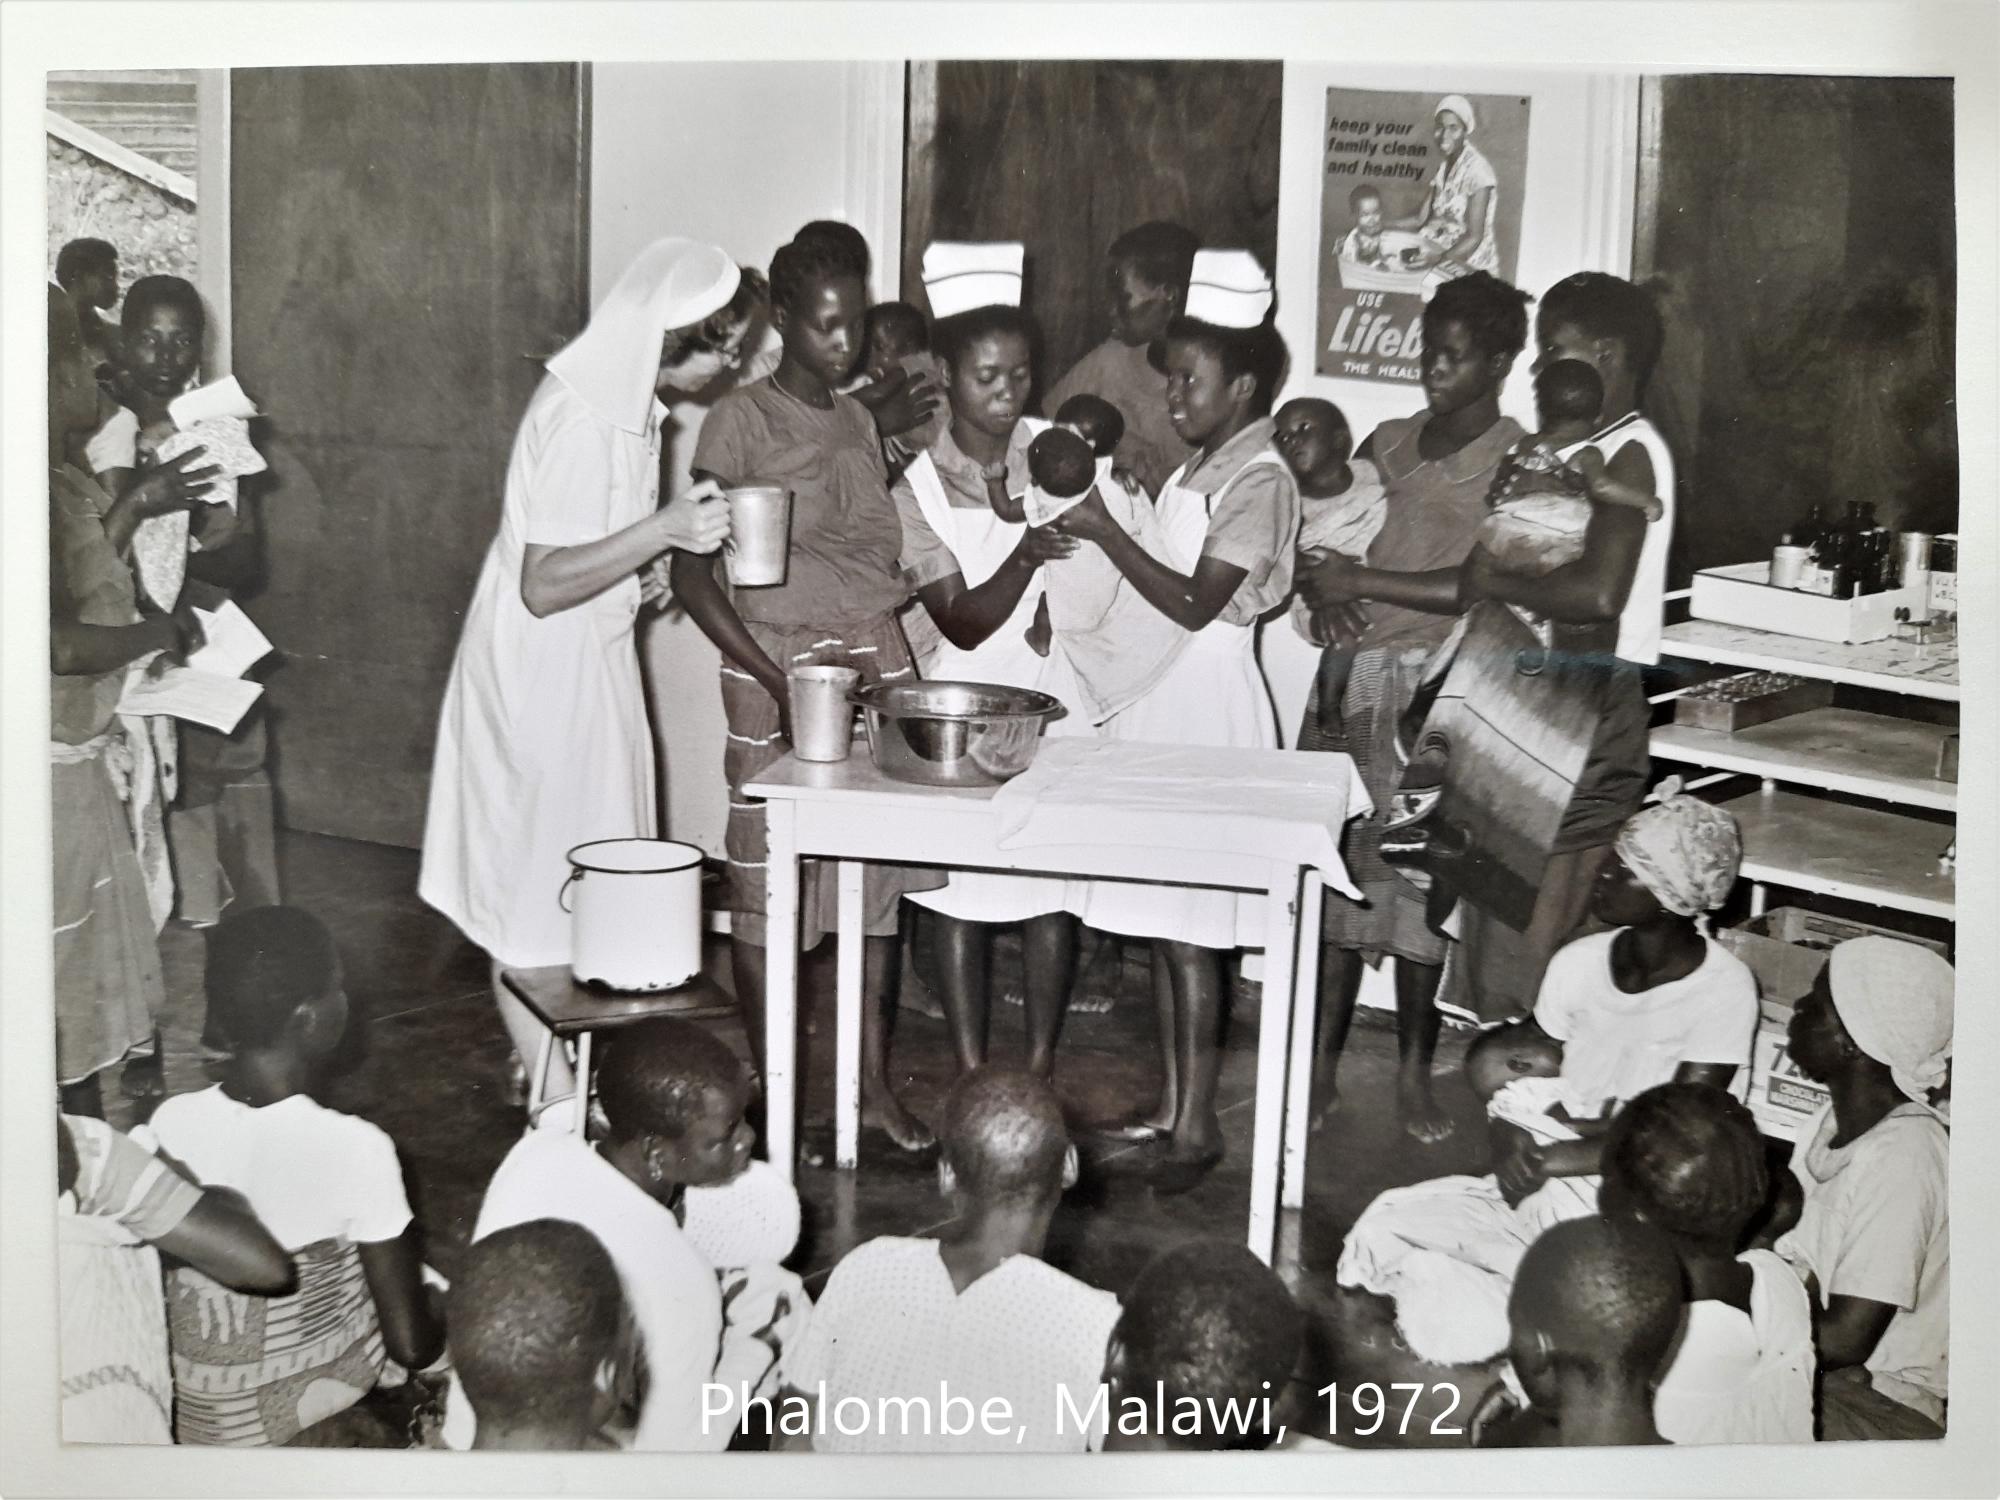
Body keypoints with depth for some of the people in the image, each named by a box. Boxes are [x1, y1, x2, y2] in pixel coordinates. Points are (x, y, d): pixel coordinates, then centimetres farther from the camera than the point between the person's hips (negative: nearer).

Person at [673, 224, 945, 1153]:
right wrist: (776, 681, -17)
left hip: (876, 660, 6)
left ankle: (874, 1082, 19)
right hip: (778, 666, -6)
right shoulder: (742, 421, -6)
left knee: (880, 875, 7)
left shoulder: (857, 420, 14)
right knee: (769, 883, 0)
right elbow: (690, 571, -10)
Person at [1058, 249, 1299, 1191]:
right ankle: (1171, 1104, 21)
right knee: (1158, 919, 12)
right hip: (1159, 695, 9)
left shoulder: (1259, 480, -12)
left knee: (1185, 924, -6)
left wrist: (1106, 533, -17)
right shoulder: (1201, 467, 15)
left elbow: (1196, 604, -18)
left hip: (1205, 701, -9)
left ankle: (1197, 1124, 1)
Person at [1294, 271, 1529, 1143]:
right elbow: (1325, 542, 21)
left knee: (1417, 873, -1)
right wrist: (1320, 592, -2)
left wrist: (1361, 582, -13)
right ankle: (1321, 1063, 12)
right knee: (1340, 866, 4)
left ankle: (1414, 1074, 11)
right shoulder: (1388, 443, 16)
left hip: (1436, 685, -4)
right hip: (1355, 675, 4)